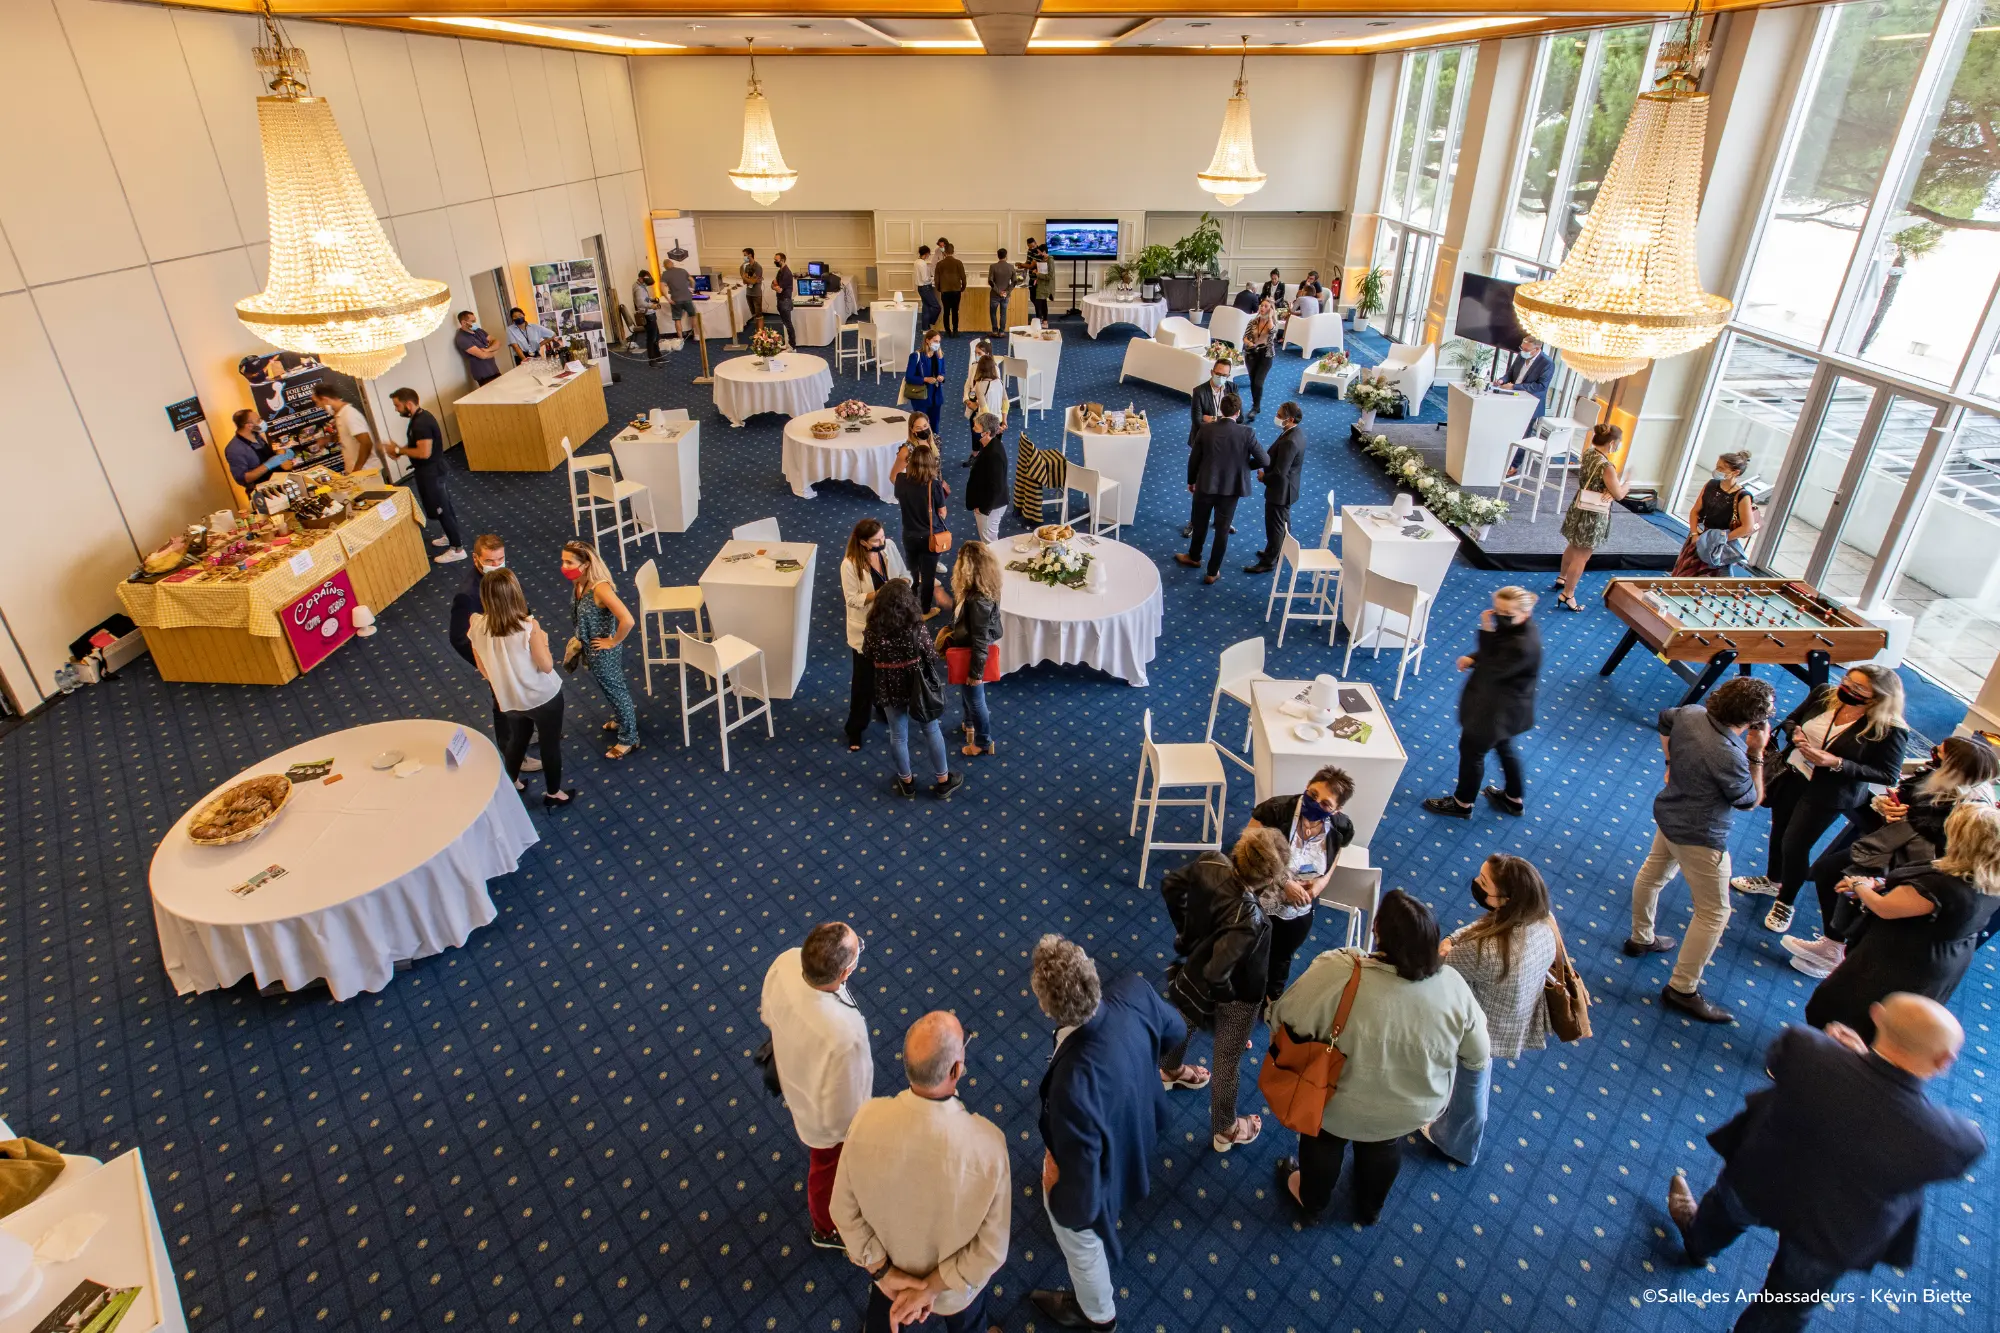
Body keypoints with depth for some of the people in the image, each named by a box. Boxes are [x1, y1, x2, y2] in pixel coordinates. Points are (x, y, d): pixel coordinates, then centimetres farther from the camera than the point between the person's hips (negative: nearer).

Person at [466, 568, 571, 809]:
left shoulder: (476, 626, -14)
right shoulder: (528, 626, -28)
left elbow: (483, 669, -1)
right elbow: (547, 666, -20)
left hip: (509, 700, 4)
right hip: (544, 697, -4)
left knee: (517, 738, 32)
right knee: (550, 744, 19)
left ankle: (510, 785, 51)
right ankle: (553, 794, 37)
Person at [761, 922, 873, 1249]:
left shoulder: (787, 961, -32)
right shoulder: (844, 1036, -49)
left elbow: (767, 1013, -7)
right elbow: (841, 1114, -30)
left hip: (793, 1081, 6)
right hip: (827, 1122, -6)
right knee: (829, 1171, 28)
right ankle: (827, 1228, 60)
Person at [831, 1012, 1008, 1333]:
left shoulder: (868, 1119, -33)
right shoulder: (987, 1144, -39)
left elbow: (845, 1209, -17)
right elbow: (991, 1246, -25)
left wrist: (883, 1272, -8)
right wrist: (930, 1289, -14)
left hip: (888, 1261, 2)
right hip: (956, 1283, -2)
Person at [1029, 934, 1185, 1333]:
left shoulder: (1073, 1082, -49)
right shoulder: (1133, 991, -32)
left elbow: (1081, 1177, -32)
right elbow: (1175, 1031, -7)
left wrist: (1061, 1205, -10)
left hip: (1094, 1174, -6)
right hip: (1135, 1127, 6)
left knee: (1080, 1238, 29)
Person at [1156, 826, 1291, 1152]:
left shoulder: (1210, 862, -26)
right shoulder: (1248, 920, -44)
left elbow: (1170, 886, -8)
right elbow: (1216, 974, -40)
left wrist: (1185, 929, 5)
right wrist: (1226, 997, -17)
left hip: (1195, 967, 7)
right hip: (1236, 995, -7)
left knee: (1185, 1020, 36)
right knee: (1228, 1060, 21)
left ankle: (1170, 1070, 68)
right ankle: (1225, 1130, 49)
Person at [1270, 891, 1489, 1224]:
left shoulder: (1337, 973, -36)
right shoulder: (1452, 986, -24)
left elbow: (1283, 1017, -23)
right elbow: (1477, 1057, -9)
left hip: (1340, 1103, -2)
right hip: (1412, 1108, 3)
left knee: (1325, 1138, 29)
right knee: (1385, 1146, 34)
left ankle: (1311, 1201, 54)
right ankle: (1371, 1208, 59)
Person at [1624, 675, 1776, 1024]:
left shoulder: (1690, 713, -14)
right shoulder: (1729, 757, -35)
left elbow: (1664, 722, 12)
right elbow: (1751, 801, -14)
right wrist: (1757, 754, -15)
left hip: (1670, 815, 8)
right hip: (1699, 836, -8)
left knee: (1653, 873, 27)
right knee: (1714, 911, 8)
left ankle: (1640, 938, 51)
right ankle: (1683, 988, 17)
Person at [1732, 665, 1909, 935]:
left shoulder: (1889, 730, -22)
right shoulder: (1824, 693, -10)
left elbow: (1888, 776, -19)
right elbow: (1791, 720, 6)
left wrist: (1836, 763, -28)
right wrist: (1795, 734, -17)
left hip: (1828, 795, -5)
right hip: (1792, 775, 5)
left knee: (1794, 845, 2)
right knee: (1779, 831, 22)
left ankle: (1785, 903, 28)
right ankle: (1772, 880, 49)